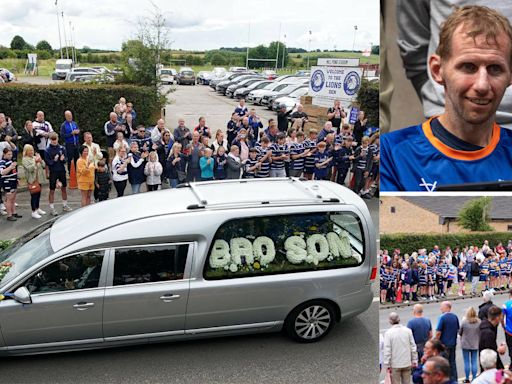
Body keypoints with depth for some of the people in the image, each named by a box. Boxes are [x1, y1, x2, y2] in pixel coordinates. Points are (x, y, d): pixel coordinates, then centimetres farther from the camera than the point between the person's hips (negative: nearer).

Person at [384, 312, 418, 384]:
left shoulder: (388, 333, -13)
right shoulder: (407, 330, -4)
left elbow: (387, 350, -12)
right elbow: (413, 347, 1)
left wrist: (387, 365, -6)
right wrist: (414, 360, 10)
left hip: (395, 365, -3)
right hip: (407, 363, 3)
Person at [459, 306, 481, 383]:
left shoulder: (464, 321, -16)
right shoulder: (479, 322, -10)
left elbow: (460, 332, -3)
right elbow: (480, 333, 0)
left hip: (465, 344, -2)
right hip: (475, 344, 2)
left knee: (467, 362, 7)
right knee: (474, 361, 10)